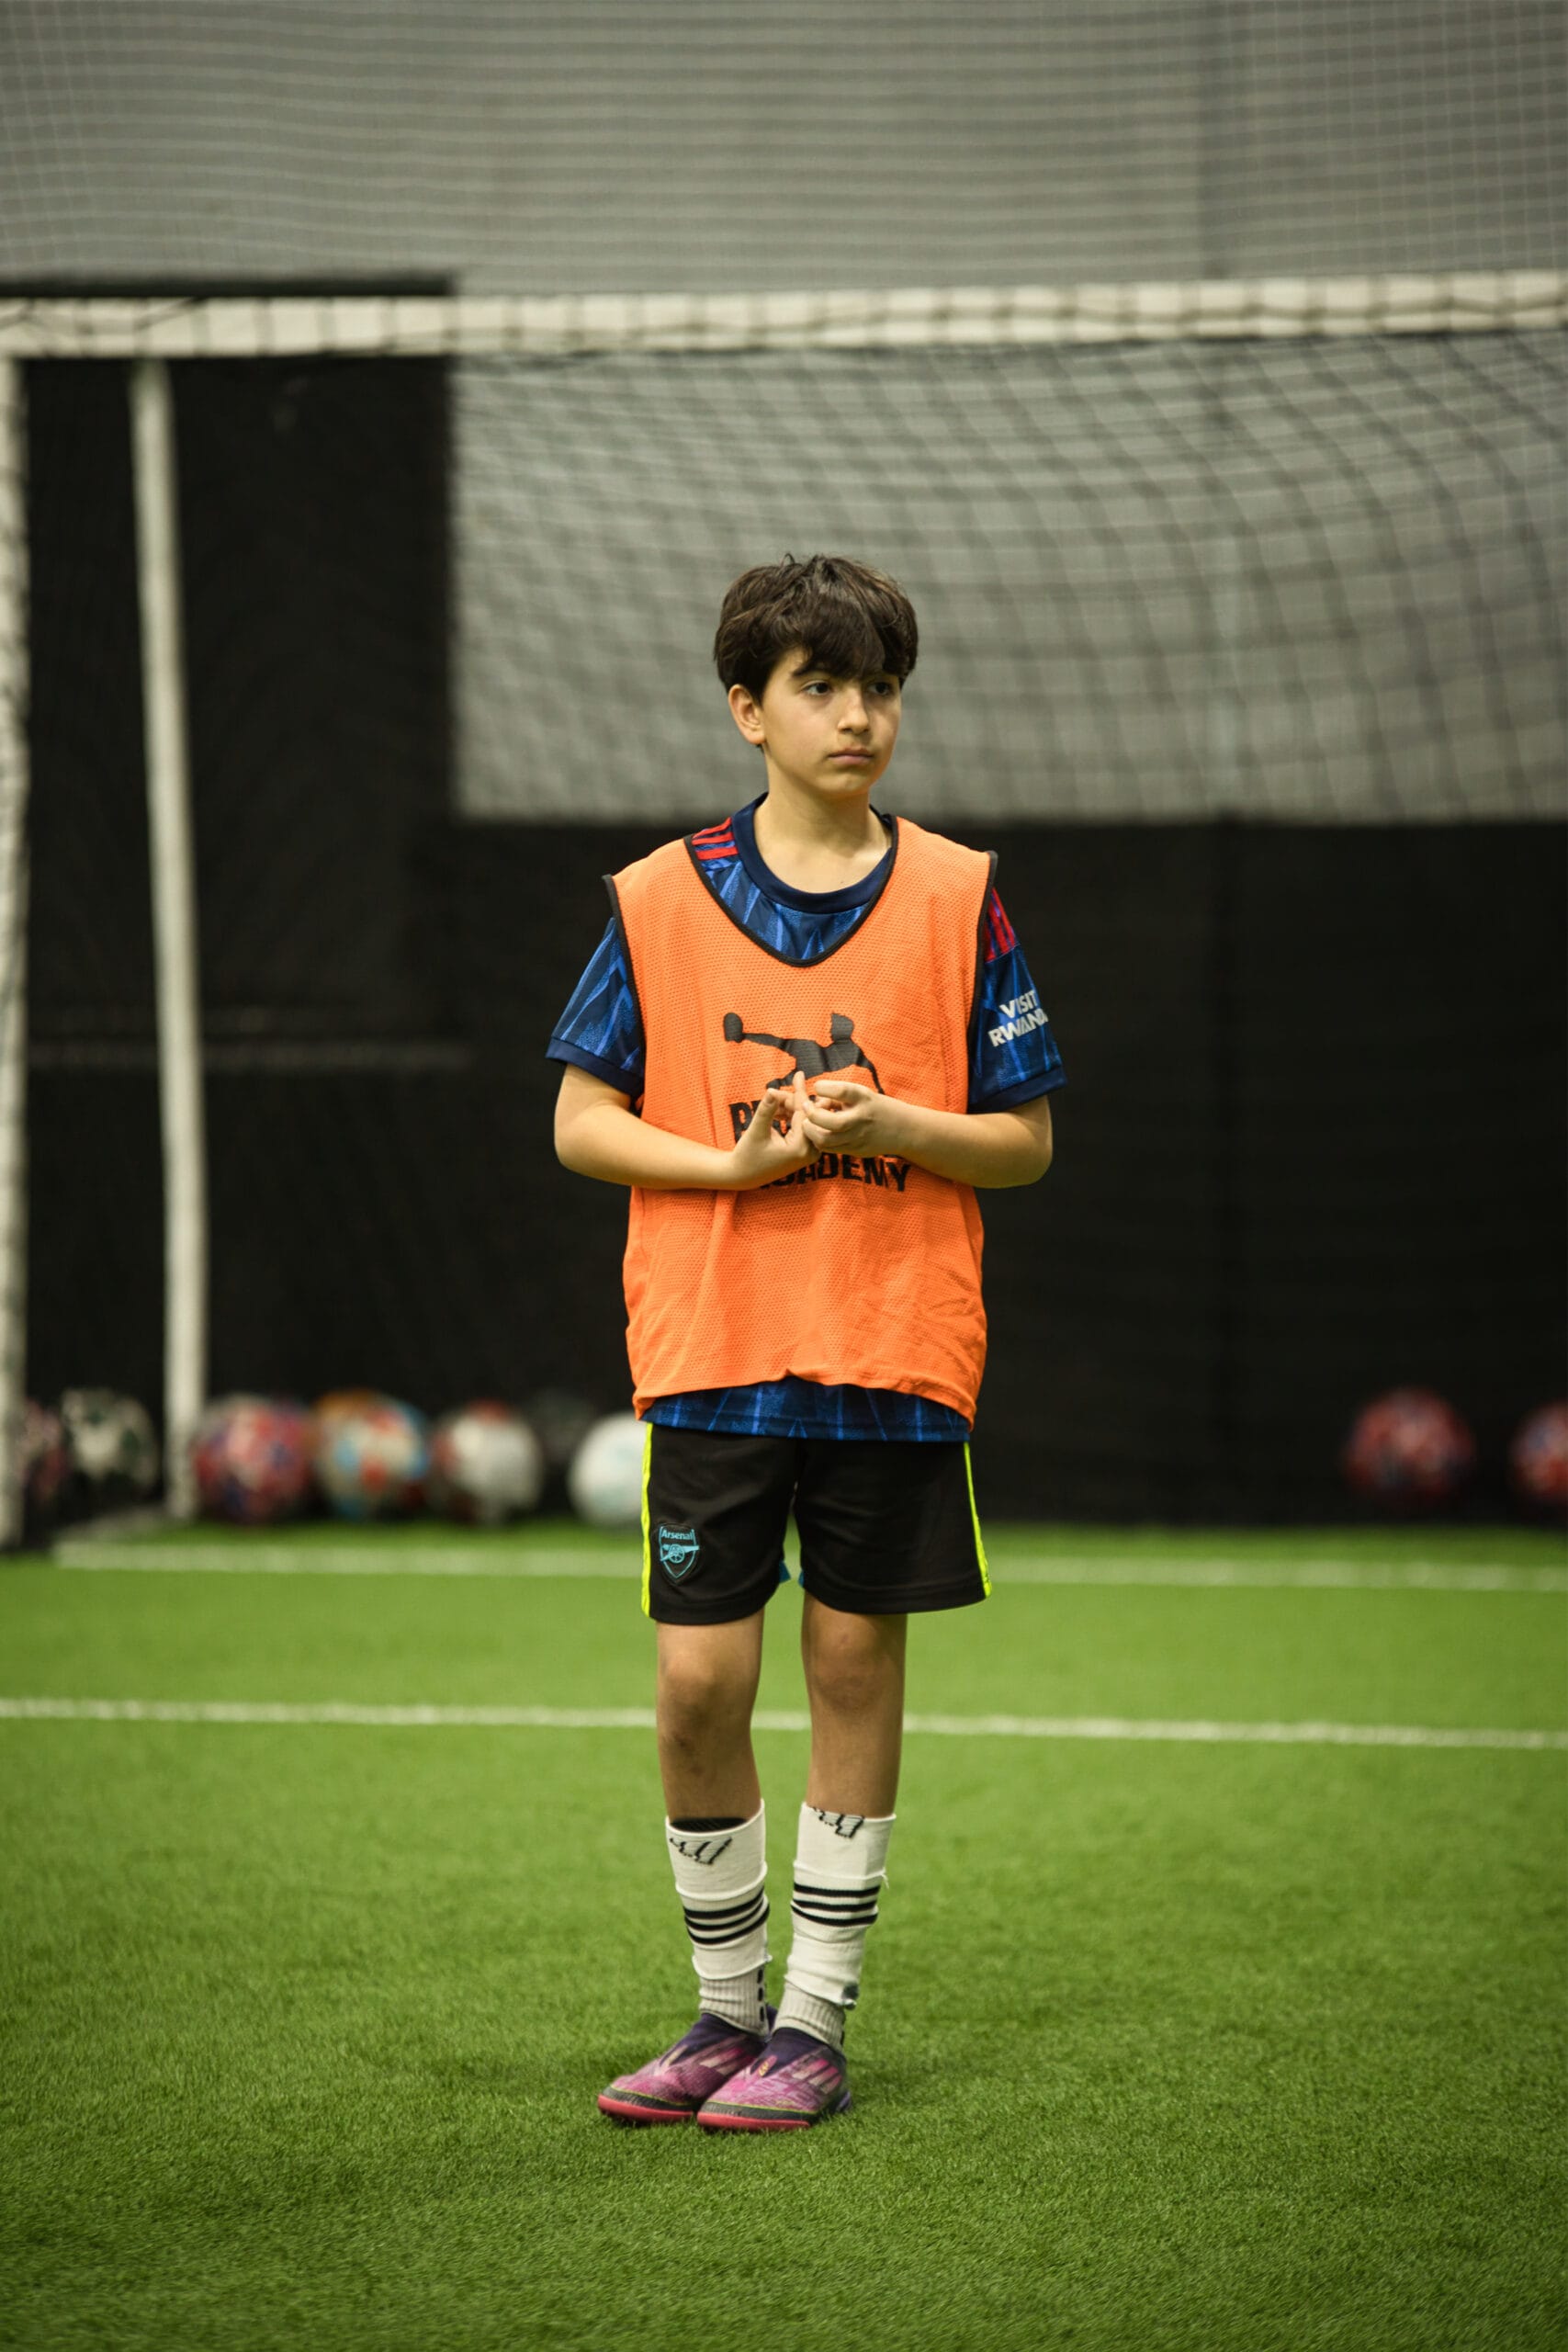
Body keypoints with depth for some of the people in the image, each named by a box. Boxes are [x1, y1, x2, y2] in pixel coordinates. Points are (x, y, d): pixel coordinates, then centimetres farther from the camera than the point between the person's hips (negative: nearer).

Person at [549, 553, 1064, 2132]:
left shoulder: (958, 899, 3)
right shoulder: (659, 899, 3)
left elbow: (1024, 1140, 4)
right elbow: (581, 1124, 4)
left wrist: (890, 1125, -14)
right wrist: (738, 1161, -11)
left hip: (894, 1353, 0)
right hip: (710, 1351, 0)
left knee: (856, 1665, 3)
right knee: (697, 1684, -2)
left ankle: (815, 2025, 13)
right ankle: (728, 2008, 16)